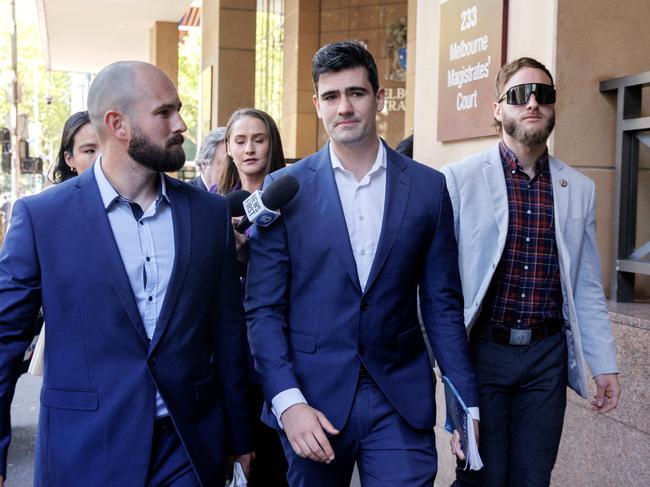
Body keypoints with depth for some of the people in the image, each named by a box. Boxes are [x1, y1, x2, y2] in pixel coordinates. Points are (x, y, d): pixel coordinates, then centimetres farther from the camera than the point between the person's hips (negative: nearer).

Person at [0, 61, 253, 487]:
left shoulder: (210, 212, 1)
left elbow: (228, 333, 5)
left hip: (190, 450, 3)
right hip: (85, 452, -2)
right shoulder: (42, 216, -7)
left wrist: (239, 439, 10)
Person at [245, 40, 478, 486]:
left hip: (401, 400, 1)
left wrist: (465, 401, 1)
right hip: (312, 399, 0)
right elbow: (263, 309, -3)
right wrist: (287, 400, -13)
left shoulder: (429, 187, 2)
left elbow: (442, 304, 4)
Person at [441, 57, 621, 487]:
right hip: (481, 351, -3)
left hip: (547, 355, 3)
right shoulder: (459, 179, -5)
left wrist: (605, 364, 8)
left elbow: (587, 287, 10)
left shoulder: (580, 189, 7)